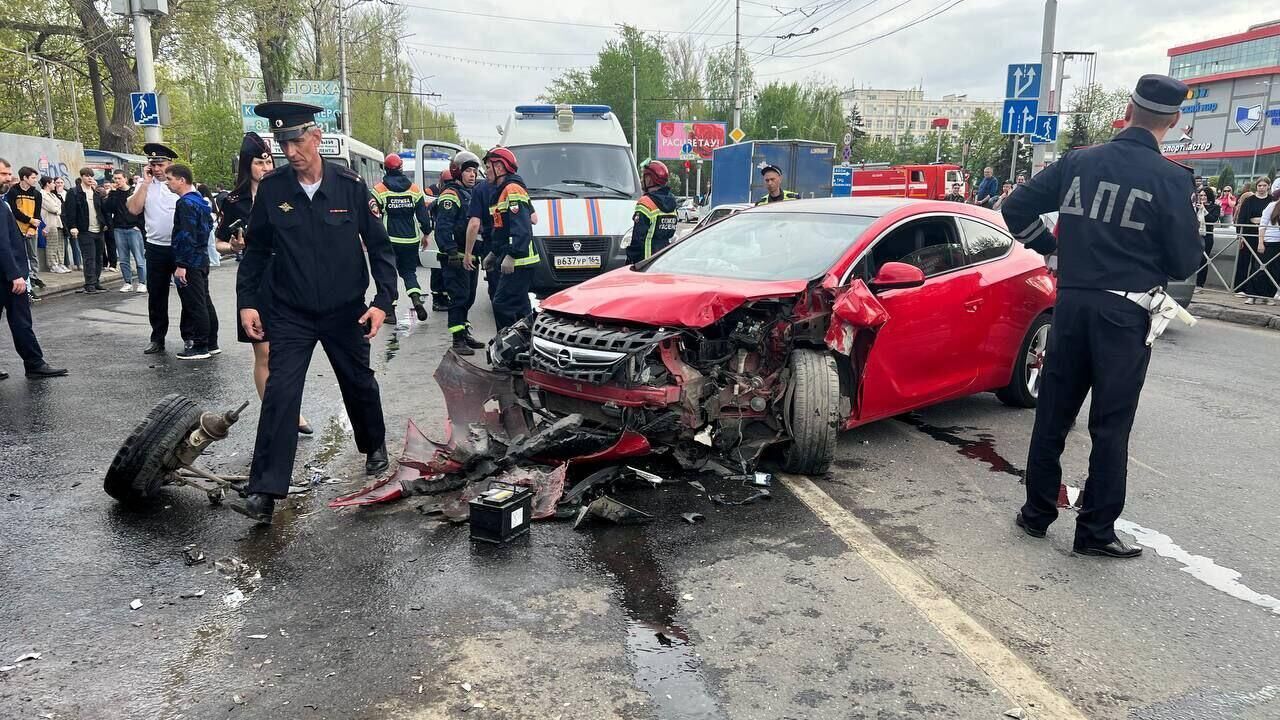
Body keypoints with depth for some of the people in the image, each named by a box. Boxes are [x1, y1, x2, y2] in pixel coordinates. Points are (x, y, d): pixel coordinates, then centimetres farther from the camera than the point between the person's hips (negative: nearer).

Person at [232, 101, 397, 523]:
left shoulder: (350, 185, -10)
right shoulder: (271, 188, -5)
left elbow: (379, 245, -4)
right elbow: (256, 249, 5)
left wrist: (383, 300, -11)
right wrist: (246, 301, -1)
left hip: (346, 312, 0)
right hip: (290, 313, 0)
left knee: (359, 384, 15)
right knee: (280, 394, -8)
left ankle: (375, 447, 42)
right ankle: (264, 493, -5)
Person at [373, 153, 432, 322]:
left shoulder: (379, 189, -5)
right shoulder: (415, 189, 3)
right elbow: (424, 215, 4)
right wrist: (425, 234, 17)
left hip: (388, 240, -2)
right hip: (411, 240, 2)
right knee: (409, 271, 15)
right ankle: (416, 300, -9)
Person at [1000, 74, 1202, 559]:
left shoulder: (1079, 162, 2)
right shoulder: (1170, 178, -9)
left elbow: (1015, 208, 5)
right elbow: (1184, 262, -6)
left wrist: (1049, 246, 17)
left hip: (1071, 304, 3)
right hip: (1125, 312, -3)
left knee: (1053, 414, 13)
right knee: (1111, 425, 6)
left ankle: (1037, 512, 22)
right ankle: (1095, 531, 13)